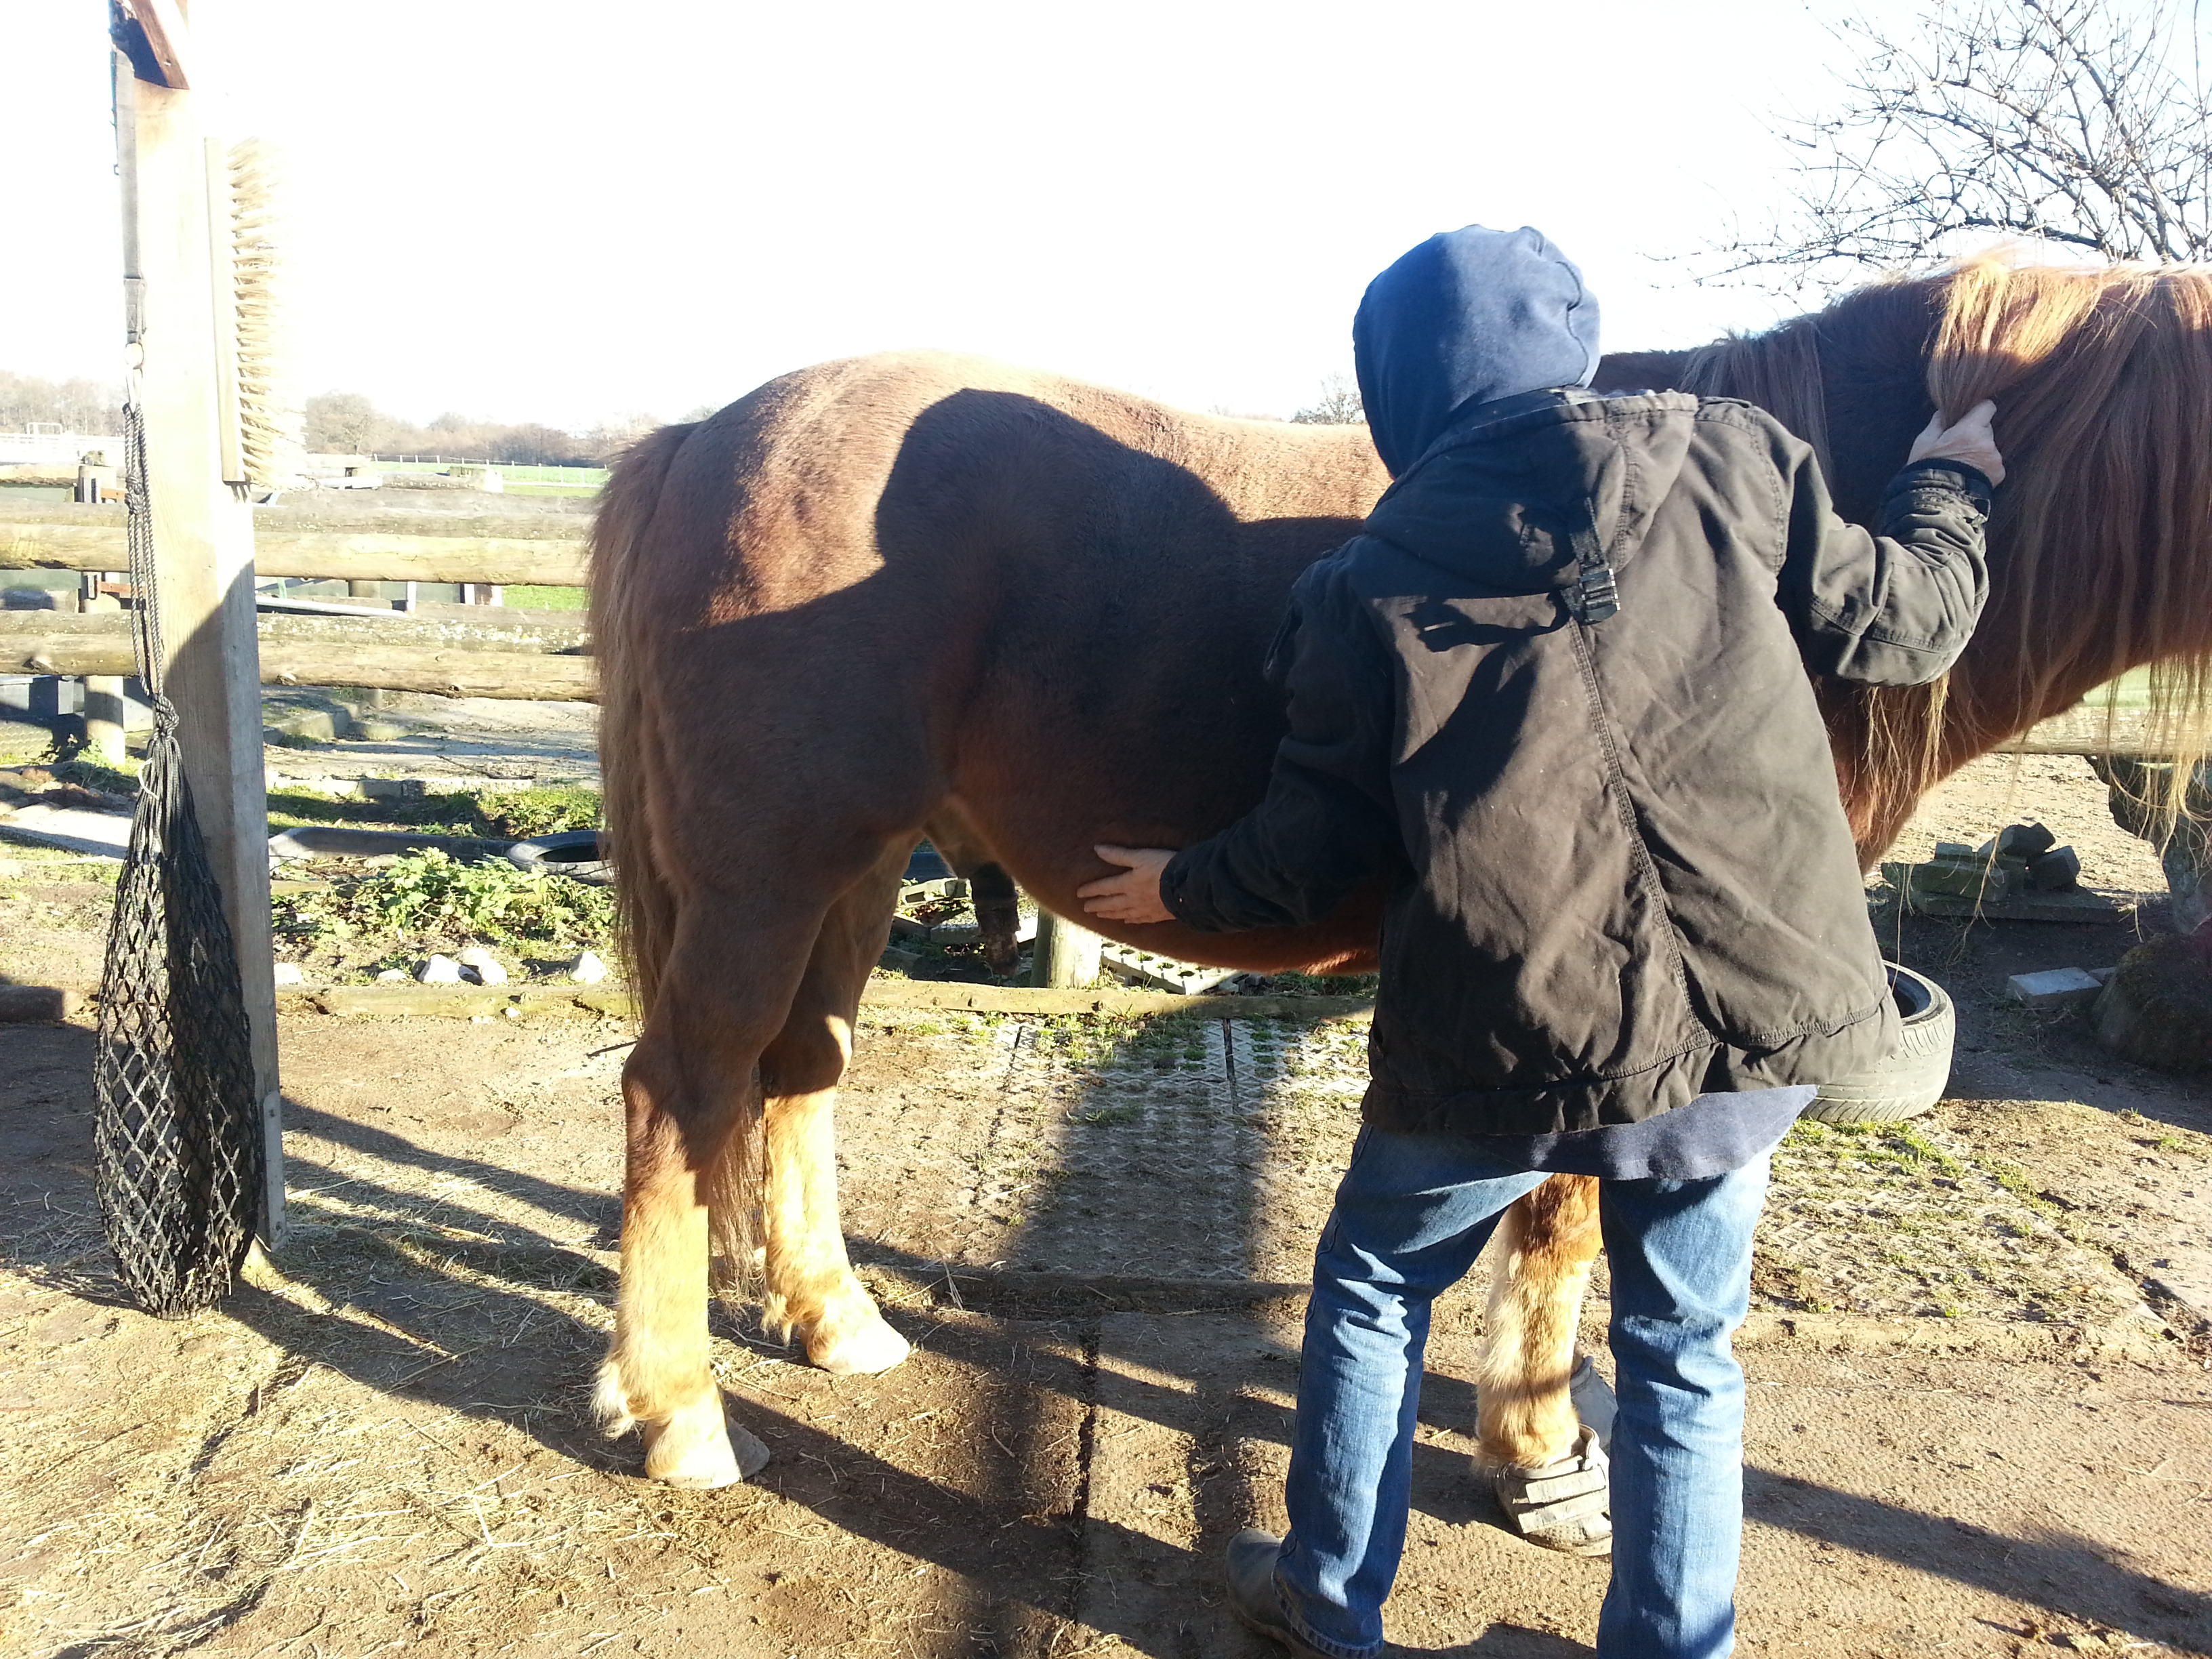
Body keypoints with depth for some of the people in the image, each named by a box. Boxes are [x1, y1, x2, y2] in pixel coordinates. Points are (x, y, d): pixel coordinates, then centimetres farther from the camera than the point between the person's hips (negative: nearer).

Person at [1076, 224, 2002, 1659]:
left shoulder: (1368, 587, -3)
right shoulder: (1734, 461, -1)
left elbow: (1316, 844, 0)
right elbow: (1900, 622, 9)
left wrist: (1182, 891, 19)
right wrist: (1951, 485, 30)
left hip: (1501, 1046, -1)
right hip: (1747, 1017, 2)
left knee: (1371, 1289, 23)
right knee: (1684, 1353, 21)